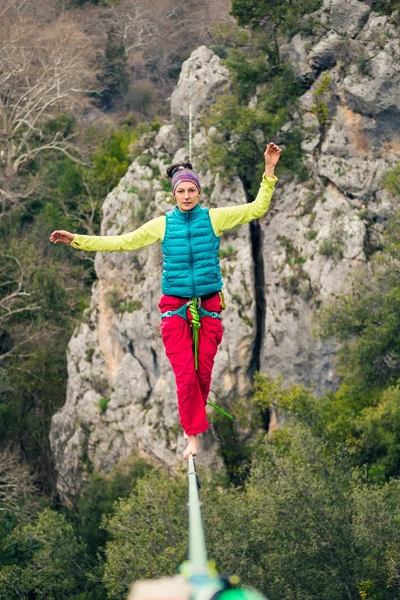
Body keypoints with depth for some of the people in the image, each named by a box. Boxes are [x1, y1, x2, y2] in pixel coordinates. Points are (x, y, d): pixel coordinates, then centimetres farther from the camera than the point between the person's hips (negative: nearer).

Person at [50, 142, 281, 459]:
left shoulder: (214, 218, 0)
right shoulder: (163, 224, 2)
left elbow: (256, 208, -2)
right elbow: (123, 242, 8)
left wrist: (269, 172, -12)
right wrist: (78, 240, 5)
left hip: (209, 307, 0)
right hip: (175, 307, 0)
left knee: (204, 372, 2)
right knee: (185, 374, -8)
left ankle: (194, 420, 25)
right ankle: (193, 436, -2)